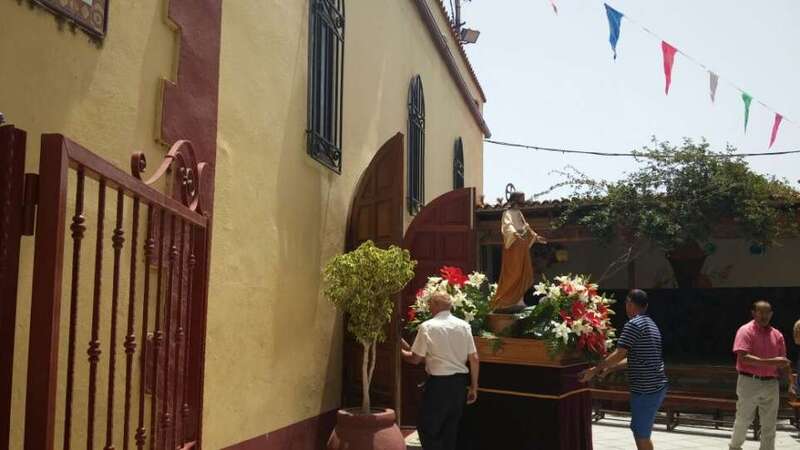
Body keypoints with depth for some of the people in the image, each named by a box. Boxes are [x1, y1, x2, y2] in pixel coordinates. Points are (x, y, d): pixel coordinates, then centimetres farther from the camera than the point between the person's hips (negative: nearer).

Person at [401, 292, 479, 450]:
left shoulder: (427, 327, -8)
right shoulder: (464, 326, 4)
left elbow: (415, 359, -6)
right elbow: (474, 359, 3)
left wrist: (401, 351, 14)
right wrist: (474, 387, 11)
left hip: (439, 382, -5)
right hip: (460, 381, 5)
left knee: (427, 428, 6)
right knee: (451, 429, 16)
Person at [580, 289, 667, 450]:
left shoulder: (633, 324, -14)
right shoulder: (651, 324, 16)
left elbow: (619, 354, -19)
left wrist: (595, 370, -10)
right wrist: (609, 368, 17)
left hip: (645, 389, -9)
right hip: (656, 386, 9)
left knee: (642, 435, 1)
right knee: (639, 430, 19)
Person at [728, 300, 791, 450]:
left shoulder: (777, 334, 9)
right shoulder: (746, 331, -7)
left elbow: (782, 362, 13)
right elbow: (743, 357, -18)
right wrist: (771, 362, -23)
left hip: (771, 384, 4)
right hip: (749, 382, -4)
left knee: (769, 424, 8)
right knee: (743, 419, 6)